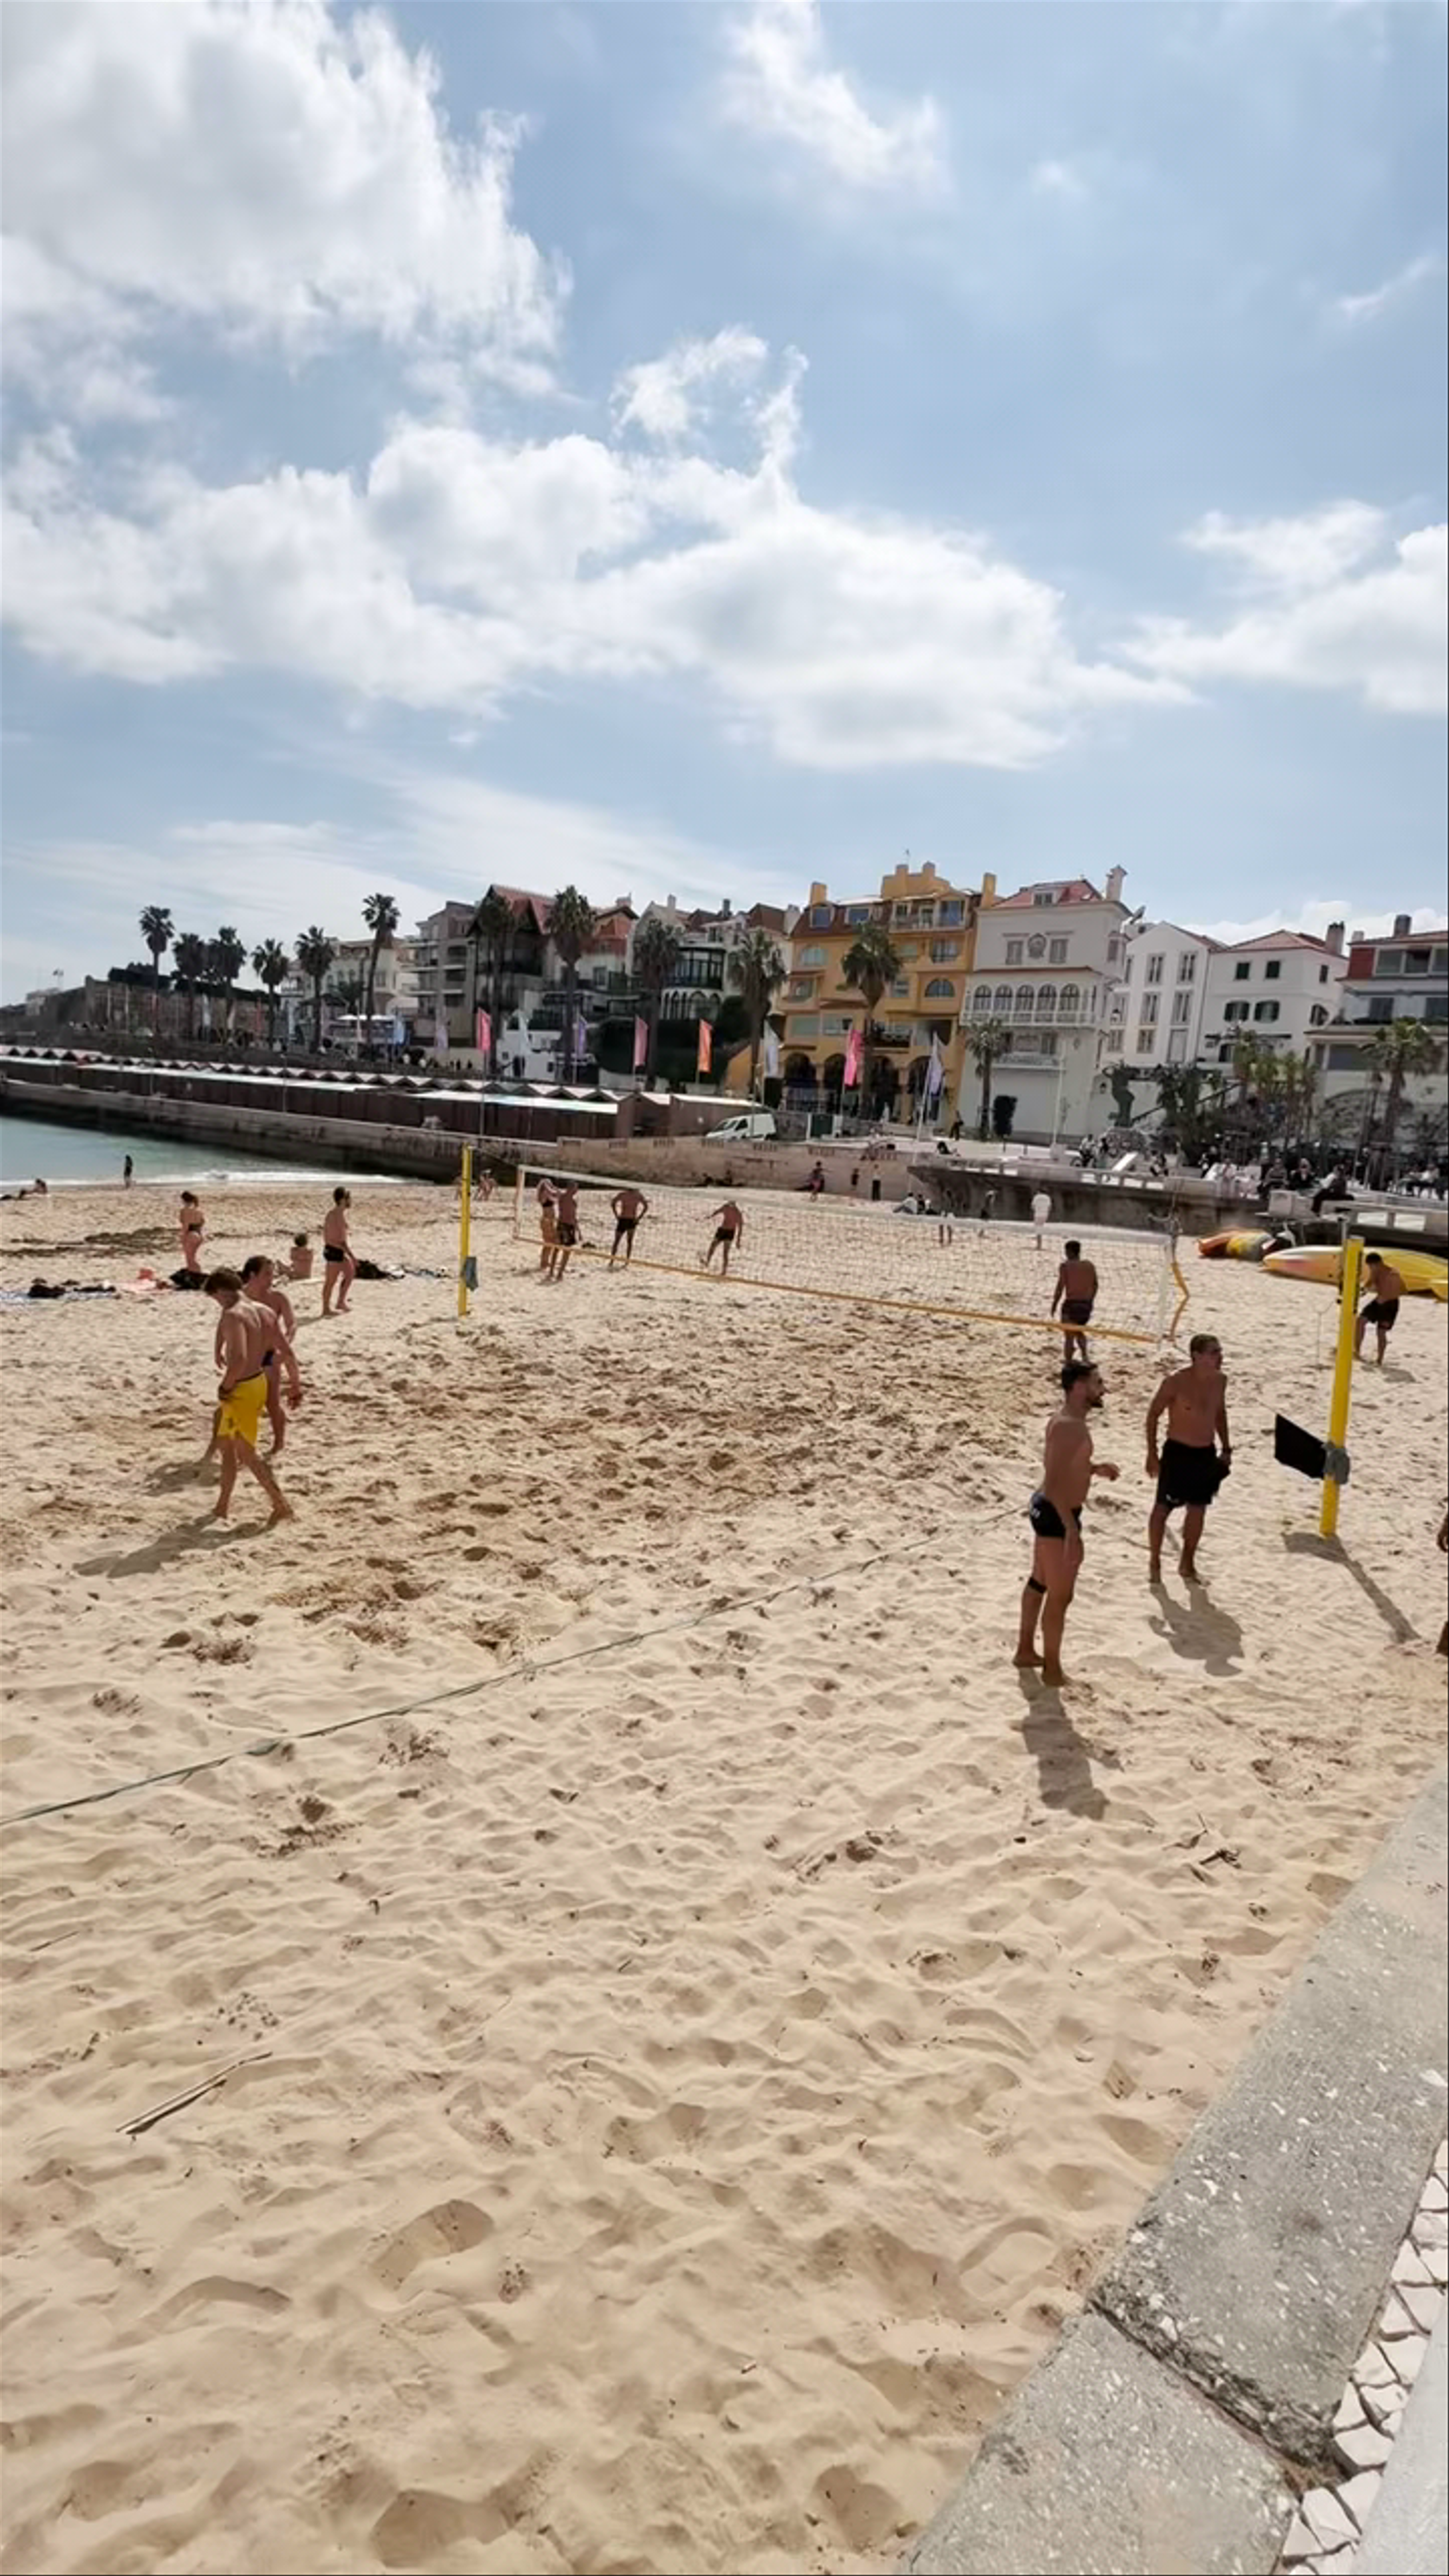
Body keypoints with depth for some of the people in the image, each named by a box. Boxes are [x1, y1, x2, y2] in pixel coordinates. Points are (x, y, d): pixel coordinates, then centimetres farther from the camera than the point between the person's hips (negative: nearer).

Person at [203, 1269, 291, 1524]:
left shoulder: (234, 1315, -22)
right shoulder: (263, 1312, 5)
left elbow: (239, 1358, -33)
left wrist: (226, 1386, -18)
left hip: (242, 1389, -9)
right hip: (259, 1382, 9)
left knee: (247, 1455, 2)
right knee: (226, 1446, 22)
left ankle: (282, 1505, 3)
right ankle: (223, 1505, 32)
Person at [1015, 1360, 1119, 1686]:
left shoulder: (1068, 1419, 7)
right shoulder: (1069, 1426, -25)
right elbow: (1056, 1482, -31)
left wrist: (1095, 1467, 7)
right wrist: (1072, 1532, -32)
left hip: (1048, 1510, 11)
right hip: (1057, 1515, -11)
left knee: (1039, 1582, 22)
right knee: (1060, 1596, 2)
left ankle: (1026, 1651, 37)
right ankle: (1052, 1669, 16)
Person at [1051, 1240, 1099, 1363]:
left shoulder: (1066, 1266, -9)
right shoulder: (1090, 1266, 6)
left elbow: (1060, 1287, -13)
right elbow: (1095, 1286, 12)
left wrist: (1055, 1304, -3)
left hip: (1071, 1304, -5)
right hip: (1086, 1305, 5)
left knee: (1070, 1336, 3)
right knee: (1079, 1332, 27)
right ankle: (1084, 1356, 11)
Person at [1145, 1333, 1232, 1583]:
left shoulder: (1220, 1381, -1)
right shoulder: (1176, 1382, -18)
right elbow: (1153, 1414, -10)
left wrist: (1226, 1448, 14)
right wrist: (1152, 1454, -11)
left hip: (1207, 1454, 6)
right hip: (1178, 1452, -5)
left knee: (1198, 1510, 13)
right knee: (1163, 1507, 5)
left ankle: (1187, 1562, 28)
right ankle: (1154, 1562, 19)